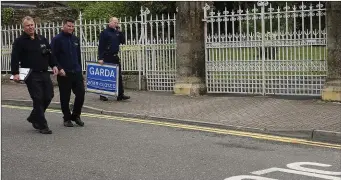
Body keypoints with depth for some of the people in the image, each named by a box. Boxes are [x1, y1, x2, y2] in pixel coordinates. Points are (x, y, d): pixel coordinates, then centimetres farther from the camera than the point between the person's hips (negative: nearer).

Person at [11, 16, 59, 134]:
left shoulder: (42, 39, 15)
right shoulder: (20, 41, -2)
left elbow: (50, 54, 21)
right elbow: (15, 58, -7)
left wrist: (54, 65, 7)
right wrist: (15, 73, -17)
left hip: (44, 73, 6)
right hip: (31, 75, -6)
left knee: (48, 96, 6)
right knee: (38, 99, -8)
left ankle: (34, 117, 27)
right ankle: (42, 126, -1)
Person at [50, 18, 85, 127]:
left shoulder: (75, 39, 13)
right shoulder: (57, 39, -5)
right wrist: (59, 68, -17)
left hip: (76, 72, 5)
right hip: (64, 73, -5)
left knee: (81, 93, -1)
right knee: (65, 97, 3)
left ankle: (76, 115, 17)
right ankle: (67, 118, 17)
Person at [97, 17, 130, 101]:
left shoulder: (117, 32, 12)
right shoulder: (104, 33, -7)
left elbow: (123, 41, 6)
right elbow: (100, 46, -12)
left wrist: (119, 31, -3)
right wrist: (100, 58, -18)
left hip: (115, 57, 6)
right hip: (107, 58, -6)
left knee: (119, 76, 3)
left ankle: (120, 94, 5)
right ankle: (102, 95, 10)